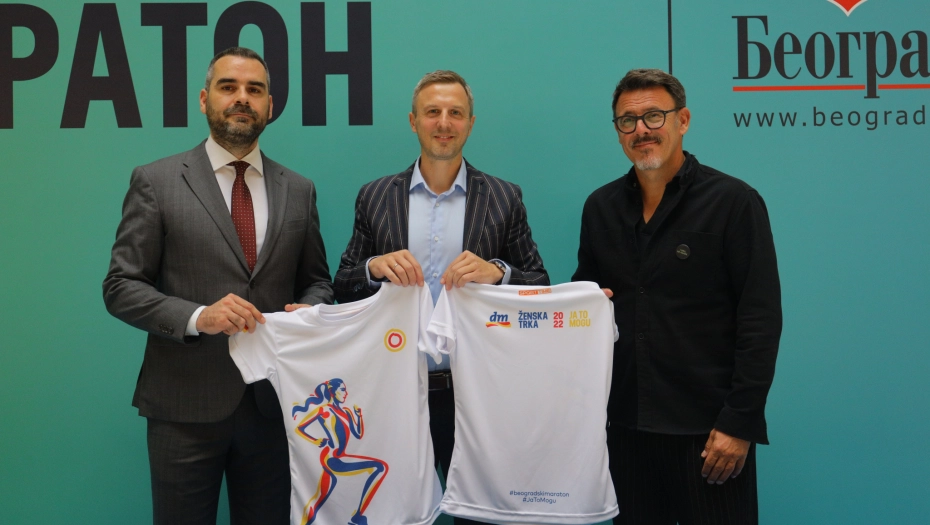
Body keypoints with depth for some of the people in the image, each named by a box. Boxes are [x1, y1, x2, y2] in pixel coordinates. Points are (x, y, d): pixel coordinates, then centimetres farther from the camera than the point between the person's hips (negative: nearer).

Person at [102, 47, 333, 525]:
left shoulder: (298, 190, 8)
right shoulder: (155, 181, -1)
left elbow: (317, 280, 15)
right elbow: (121, 287, -4)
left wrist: (308, 310, -8)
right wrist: (197, 316, -20)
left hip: (273, 401, 3)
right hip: (186, 403, -2)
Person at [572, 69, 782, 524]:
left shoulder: (734, 202, -6)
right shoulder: (600, 207, 8)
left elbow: (760, 319, -10)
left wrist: (739, 422, -13)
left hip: (707, 426, -4)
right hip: (626, 423, 4)